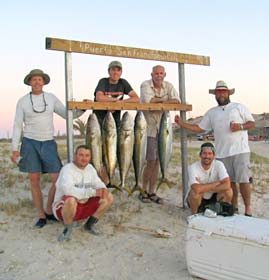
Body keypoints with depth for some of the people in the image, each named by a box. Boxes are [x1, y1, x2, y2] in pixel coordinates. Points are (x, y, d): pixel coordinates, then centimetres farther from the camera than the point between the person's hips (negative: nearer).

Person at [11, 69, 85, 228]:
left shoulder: (51, 98, 6)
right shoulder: (23, 101, 2)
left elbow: (67, 114, 9)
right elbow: (17, 126, 2)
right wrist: (15, 149, -3)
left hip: (48, 143, 1)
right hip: (29, 143, -1)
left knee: (58, 179, -5)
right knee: (34, 180, 3)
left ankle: (49, 211, 16)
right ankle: (41, 215, 17)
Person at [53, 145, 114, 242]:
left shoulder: (90, 168, 4)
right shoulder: (67, 169, -20)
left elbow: (97, 183, 6)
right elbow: (68, 190, -35)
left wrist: (103, 189, -20)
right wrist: (93, 192, -32)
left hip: (83, 207, 7)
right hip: (63, 209, -7)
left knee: (109, 197, -6)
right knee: (71, 201, -41)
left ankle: (89, 224, 8)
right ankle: (68, 229, -13)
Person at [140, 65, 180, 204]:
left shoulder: (168, 86, 5)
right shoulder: (146, 85, -8)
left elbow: (177, 100, -9)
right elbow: (147, 100, -25)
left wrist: (159, 102, -19)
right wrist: (163, 99, -10)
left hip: (162, 128, 5)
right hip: (148, 128, -5)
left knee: (157, 161, 8)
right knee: (150, 161, -4)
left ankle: (152, 192, 19)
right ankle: (143, 191, 13)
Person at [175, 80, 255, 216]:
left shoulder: (239, 107, 6)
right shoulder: (211, 112, 15)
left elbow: (252, 123, 5)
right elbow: (199, 128, 13)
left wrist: (241, 126, -14)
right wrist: (182, 123, 3)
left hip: (240, 150, -3)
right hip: (222, 153, 4)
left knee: (243, 180, -6)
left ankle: (248, 209, 5)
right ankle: (234, 207, 23)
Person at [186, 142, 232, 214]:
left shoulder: (219, 165, -16)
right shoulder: (193, 167, -24)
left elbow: (227, 185, -28)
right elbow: (197, 189, -39)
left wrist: (204, 188, -29)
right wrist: (217, 183, -27)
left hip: (213, 197, 2)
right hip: (197, 199, -2)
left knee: (228, 191, -23)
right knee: (195, 192, -34)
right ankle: (194, 214, -5)